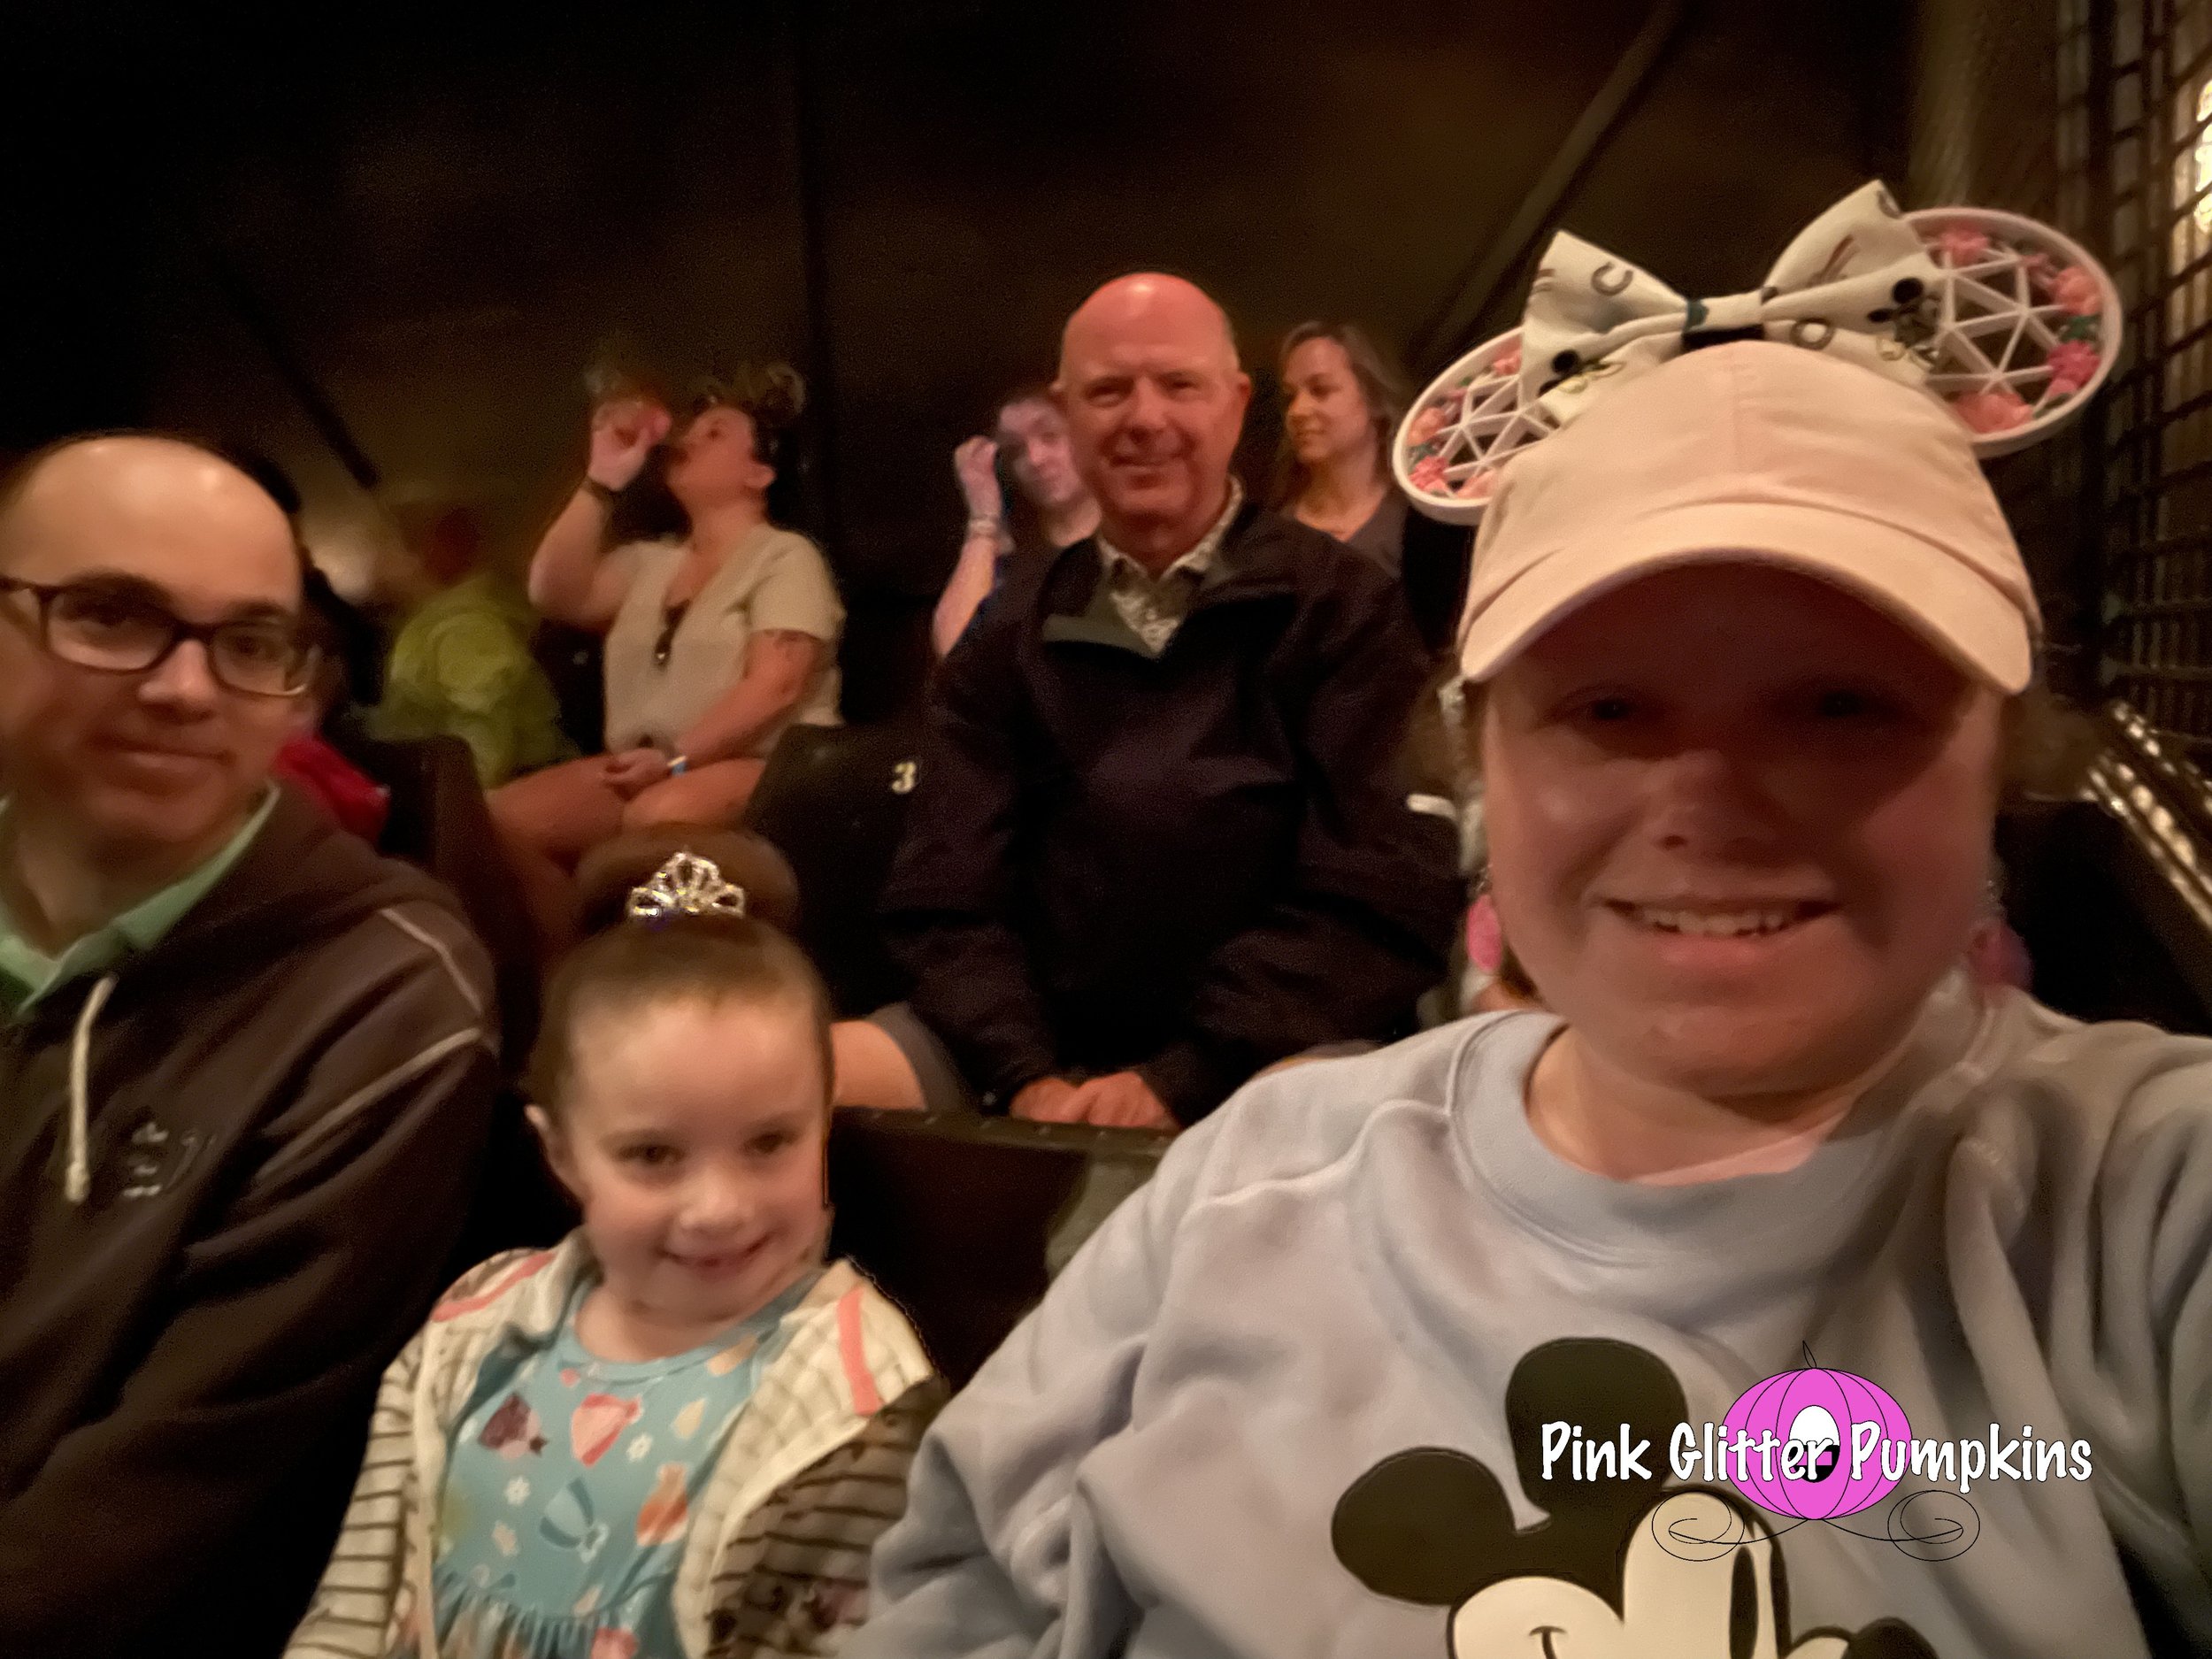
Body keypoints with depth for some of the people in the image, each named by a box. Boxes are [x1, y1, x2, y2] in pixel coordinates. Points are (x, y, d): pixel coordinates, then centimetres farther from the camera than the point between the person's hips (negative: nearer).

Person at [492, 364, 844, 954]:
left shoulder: (786, 556, 1)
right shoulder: (650, 562, 20)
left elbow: (774, 686, -12)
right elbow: (556, 595, 5)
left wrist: (676, 758, -20)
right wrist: (603, 479, 4)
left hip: (763, 767, -6)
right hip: (642, 770, 6)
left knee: (657, 819, -38)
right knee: (500, 819, -16)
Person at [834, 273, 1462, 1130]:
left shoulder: (1340, 605, 1)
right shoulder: (1011, 627, 11)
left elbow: (1378, 903, -7)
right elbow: (944, 896, 4)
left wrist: (1181, 1080, -16)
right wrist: (1028, 1076, -13)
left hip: (1268, 1056, -4)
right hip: (1038, 1038, 4)